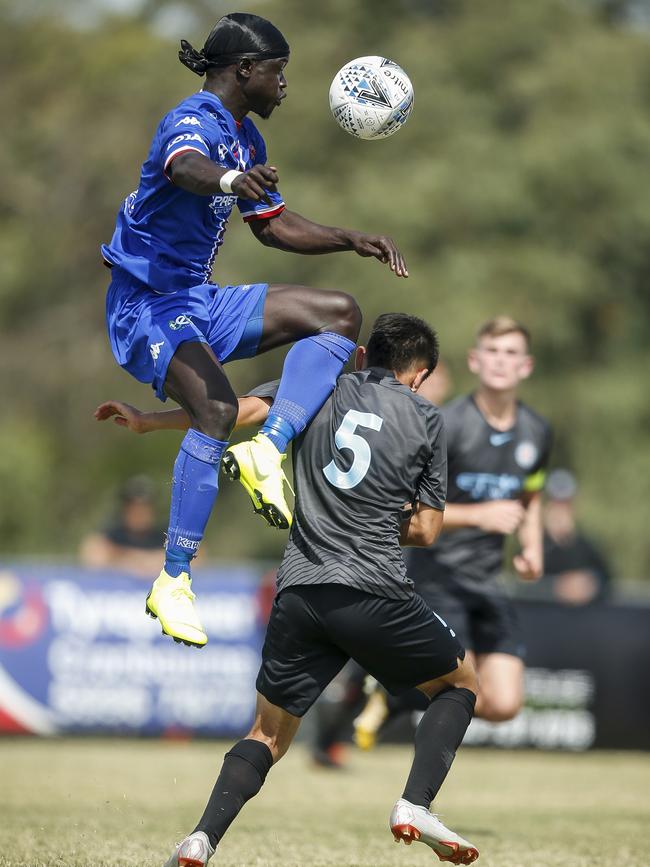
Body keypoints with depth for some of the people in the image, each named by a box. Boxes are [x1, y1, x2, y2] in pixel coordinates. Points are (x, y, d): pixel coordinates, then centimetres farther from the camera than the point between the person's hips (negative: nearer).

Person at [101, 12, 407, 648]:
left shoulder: (246, 138, 14)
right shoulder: (193, 121, -16)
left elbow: (274, 226, 28)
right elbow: (184, 166, -42)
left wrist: (351, 241, 15)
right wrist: (230, 179, -65)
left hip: (199, 303, 10)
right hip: (146, 303, -10)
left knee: (340, 313, -1)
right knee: (216, 406, -34)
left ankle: (266, 450, -16)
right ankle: (172, 584, -28)